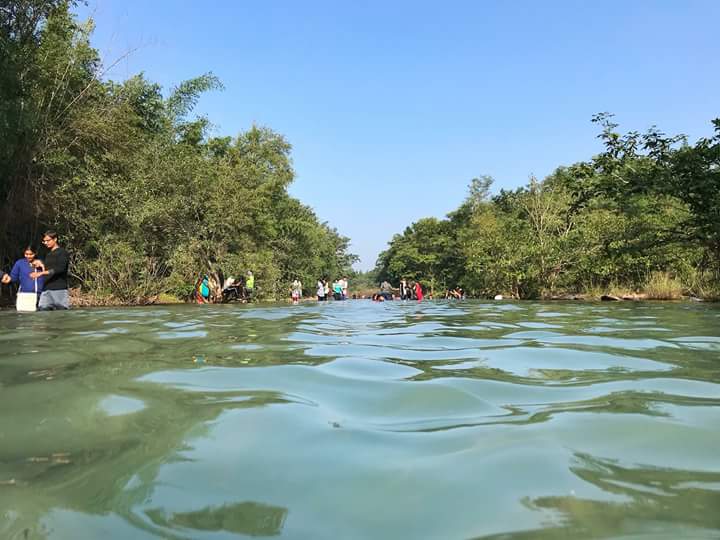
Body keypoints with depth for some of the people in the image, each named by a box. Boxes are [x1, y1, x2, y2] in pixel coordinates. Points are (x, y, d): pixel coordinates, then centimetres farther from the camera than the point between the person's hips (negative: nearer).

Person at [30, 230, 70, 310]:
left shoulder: (63, 252, 0)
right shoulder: (48, 255, 22)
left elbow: (60, 268, -15)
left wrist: (42, 273, -20)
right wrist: (40, 266, 10)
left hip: (60, 289, -6)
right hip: (46, 290, 6)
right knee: (42, 310, -5)